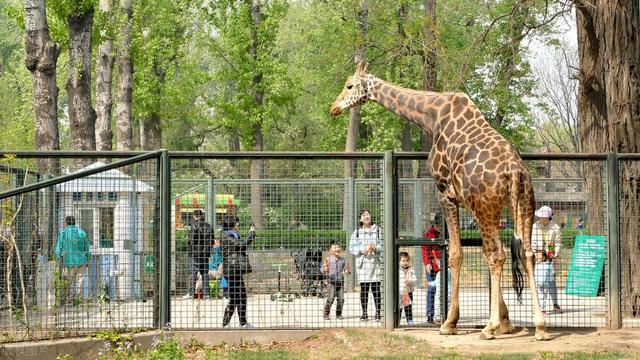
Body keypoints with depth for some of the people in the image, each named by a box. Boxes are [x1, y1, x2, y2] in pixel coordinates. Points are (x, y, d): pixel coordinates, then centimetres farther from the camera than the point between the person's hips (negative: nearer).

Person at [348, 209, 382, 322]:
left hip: (375, 262, -1)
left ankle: (378, 313, 2)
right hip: (362, 263, 1)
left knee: (376, 288, -3)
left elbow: (383, 244, 5)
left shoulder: (377, 230, 9)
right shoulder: (357, 232, 10)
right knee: (364, 289, 1)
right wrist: (361, 250, -10)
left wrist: (375, 248, -13)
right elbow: (351, 247, 6)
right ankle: (364, 313, 8)